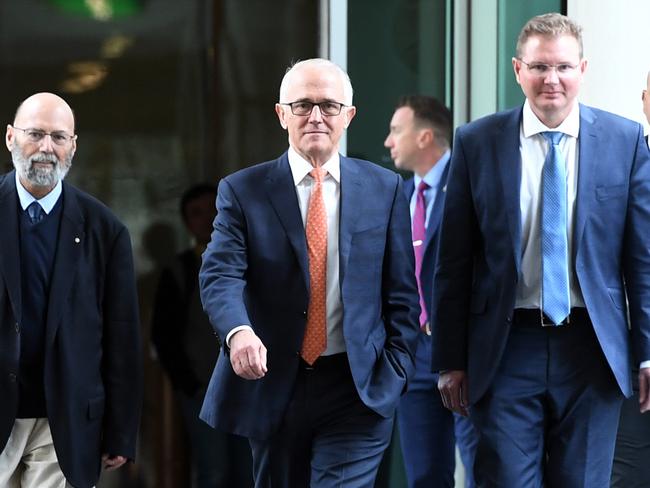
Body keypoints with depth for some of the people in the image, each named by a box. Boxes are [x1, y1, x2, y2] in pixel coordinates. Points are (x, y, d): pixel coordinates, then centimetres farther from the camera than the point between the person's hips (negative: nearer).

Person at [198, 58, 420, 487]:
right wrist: (240, 333, -33)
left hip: (359, 391, -1)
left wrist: (395, 371, -3)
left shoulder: (384, 189, 5)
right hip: (274, 384, 1)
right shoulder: (243, 191, 1)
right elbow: (220, 275, -13)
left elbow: (401, 292, 7)